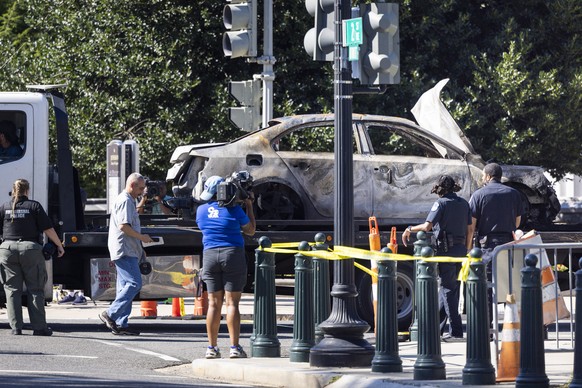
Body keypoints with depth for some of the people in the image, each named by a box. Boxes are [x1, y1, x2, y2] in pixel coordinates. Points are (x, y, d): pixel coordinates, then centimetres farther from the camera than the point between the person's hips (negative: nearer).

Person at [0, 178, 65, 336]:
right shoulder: (34, 206, 0)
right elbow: (48, 229, -3)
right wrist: (59, 246, 7)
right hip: (30, 248, -2)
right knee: (35, 290, 4)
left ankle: (16, 327, 1)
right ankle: (39, 327, 0)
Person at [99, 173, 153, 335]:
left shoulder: (127, 200, 24)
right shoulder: (125, 201, -10)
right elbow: (123, 226, -20)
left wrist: (139, 247, 28)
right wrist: (141, 237, -12)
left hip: (127, 251, 11)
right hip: (125, 250, -11)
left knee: (125, 286, 8)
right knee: (134, 283, -15)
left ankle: (121, 324, 5)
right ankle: (111, 314, -17)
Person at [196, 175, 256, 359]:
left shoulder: (201, 210, 5)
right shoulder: (233, 209, -7)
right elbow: (250, 230, 5)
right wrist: (249, 206, 15)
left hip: (210, 255, 4)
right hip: (232, 254, -4)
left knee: (214, 304, 7)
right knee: (232, 303, -4)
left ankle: (212, 347, 6)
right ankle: (235, 347, -8)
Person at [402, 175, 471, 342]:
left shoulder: (441, 203, -8)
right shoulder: (463, 203, 12)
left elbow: (427, 226, -18)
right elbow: (469, 230, 14)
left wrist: (409, 229, -2)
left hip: (445, 249, -7)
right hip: (460, 249, 7)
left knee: (448, 289, -5)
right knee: (448, 288, 14)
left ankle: (456, 331, -9)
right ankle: (436, 327, 22)